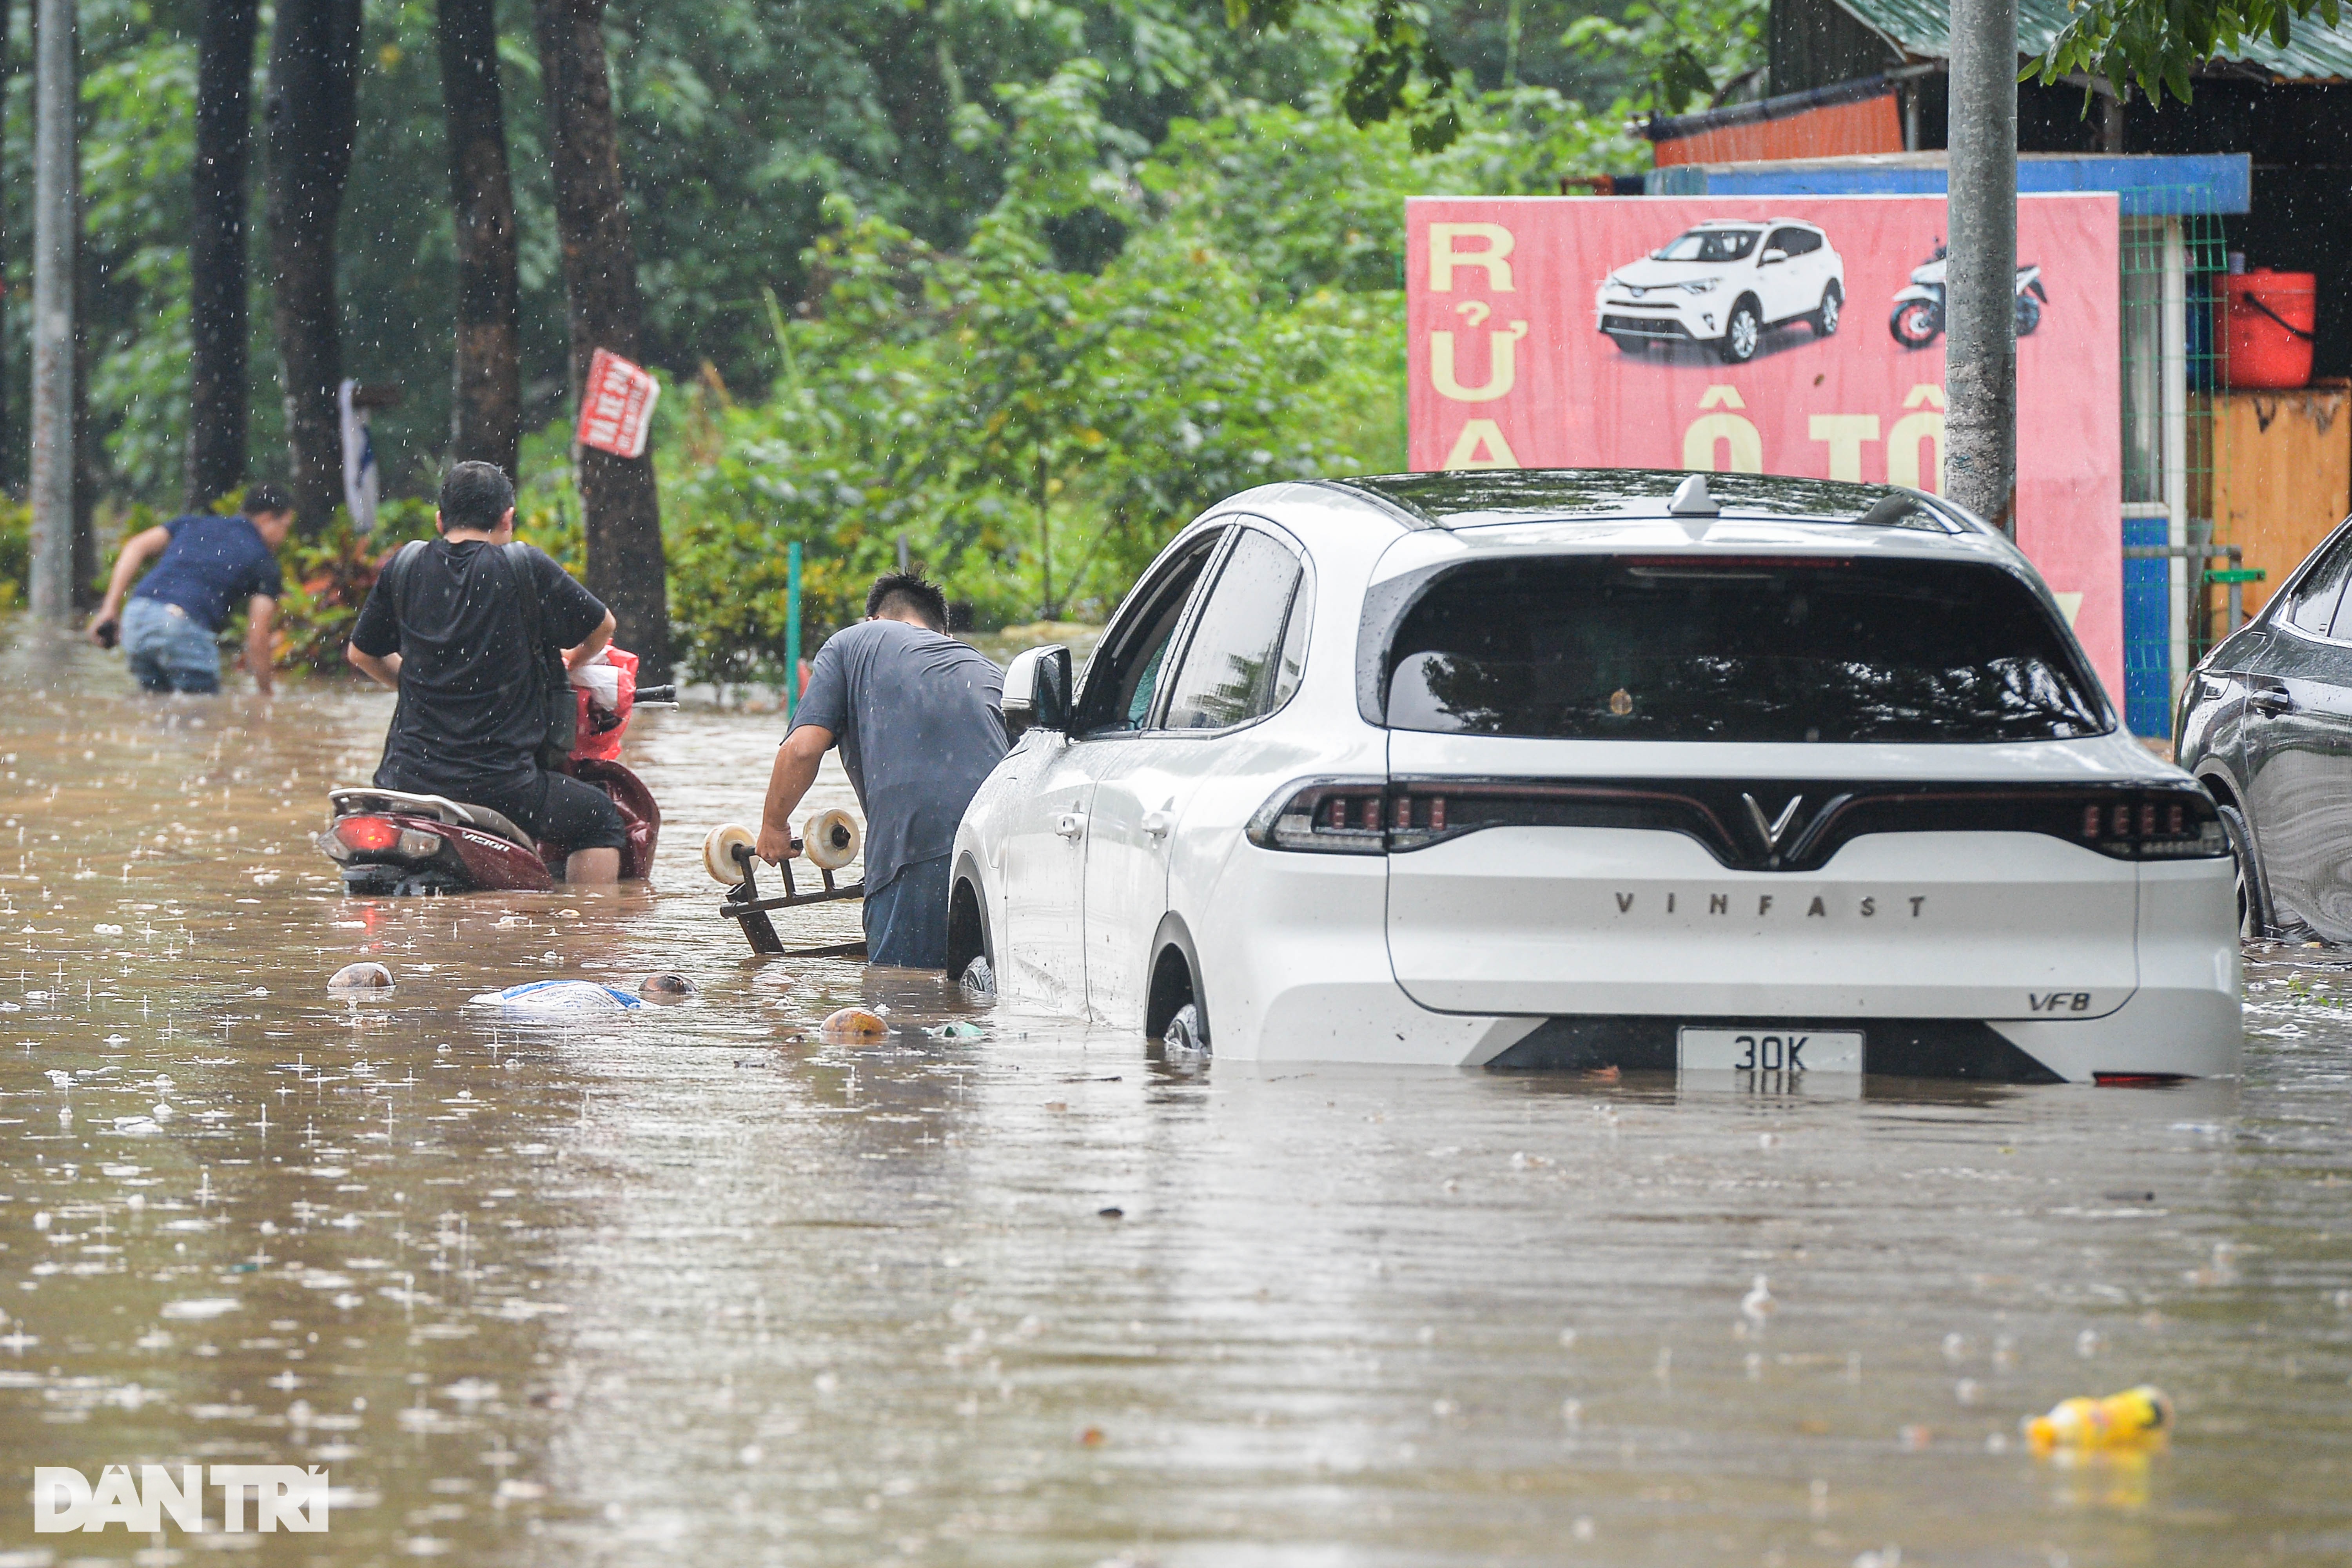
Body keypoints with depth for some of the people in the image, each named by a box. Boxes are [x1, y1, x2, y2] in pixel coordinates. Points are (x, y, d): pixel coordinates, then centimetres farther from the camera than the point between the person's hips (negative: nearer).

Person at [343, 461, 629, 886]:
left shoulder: (405, 565, 6)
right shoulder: (524, 567, -4)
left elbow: (361, 653, 17)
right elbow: (602, 627, 7)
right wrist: (570, 665, 29)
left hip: (408, 776, 4)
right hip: (498, 783, -4)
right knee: (601, 818, 17)